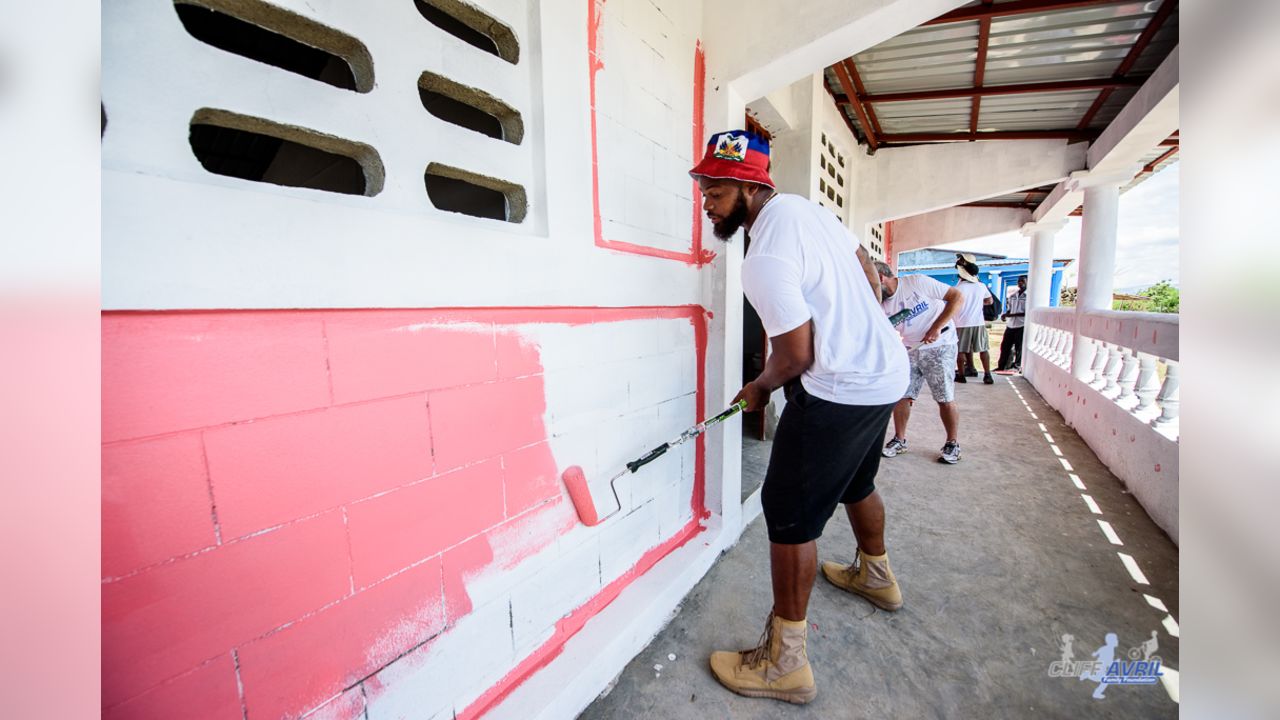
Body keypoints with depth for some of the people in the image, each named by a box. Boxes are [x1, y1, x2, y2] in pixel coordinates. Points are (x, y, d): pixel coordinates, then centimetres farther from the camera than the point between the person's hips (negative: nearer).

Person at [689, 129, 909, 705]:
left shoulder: (765, 259, -24)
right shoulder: (806, 206, 6)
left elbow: (796, 357, -20)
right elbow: (869, 277, 16)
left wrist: (758, 389, -2)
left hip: (839, 390, -10)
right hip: (886, 370, 10)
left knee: (789, 512, -3)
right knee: (856, 483, 28)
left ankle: (785, 663, 11)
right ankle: (875, 575, 53)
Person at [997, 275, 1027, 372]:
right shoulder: (1013, 295, 14)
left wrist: (1012, 314, -20)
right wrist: (1005, 314, -3)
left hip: (1022, 325, -5)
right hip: (1010, 325, 6)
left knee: (1019, 348, 1)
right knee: (1005, 346, 6)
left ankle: (1017, 367, 10)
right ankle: (1001, 366, 13)